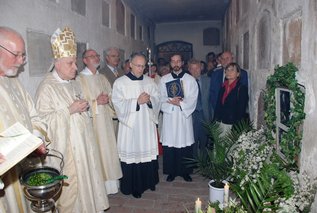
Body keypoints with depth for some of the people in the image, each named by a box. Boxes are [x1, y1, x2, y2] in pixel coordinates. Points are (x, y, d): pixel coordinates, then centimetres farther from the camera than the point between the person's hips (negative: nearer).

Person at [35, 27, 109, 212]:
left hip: (83, 143, 8)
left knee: (86, 178, 16)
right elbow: (43, 119, -19)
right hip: (65, 146, -7)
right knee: (70, 186, 1)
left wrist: (84, 107, 1)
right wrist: (70, 110, -21)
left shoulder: (74, 84, 11)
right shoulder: (47, 87, -13)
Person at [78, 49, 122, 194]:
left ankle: (109, 182, 24)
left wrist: (108, 99, -6)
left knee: (108, 149, 10)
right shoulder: (80, 79, -6)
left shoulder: (102, 78, 15)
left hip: (106, 121, 6)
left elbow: (111, 95, 15)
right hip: (91, 122, -6)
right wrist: (96, 102, -19)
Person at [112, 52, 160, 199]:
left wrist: (150, 100, -14)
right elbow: (118, 104, -10)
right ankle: (133, 187, 18)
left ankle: (149, 181, 29)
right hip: (130, 125, -3)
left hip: (147, 124, 3)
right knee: (132, 153, 1)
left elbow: (157, 100, 7)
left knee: (148, 152, 9)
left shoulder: (150, 81, 8)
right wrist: (137, 101, -18)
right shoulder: (120, 82, -3)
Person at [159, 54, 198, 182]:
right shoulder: (164, 79, 8)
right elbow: (161, 98, 1)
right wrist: (172, 101, -16)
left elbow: (193, 99, -4)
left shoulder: (190, 79, 3)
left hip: (184, 116, -1)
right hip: (169, 117, 1)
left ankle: (185, 172, 20)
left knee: (185, 144, 4)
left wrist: (180, 103, -17)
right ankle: (171, 172, 19)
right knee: (169, 145, 3)